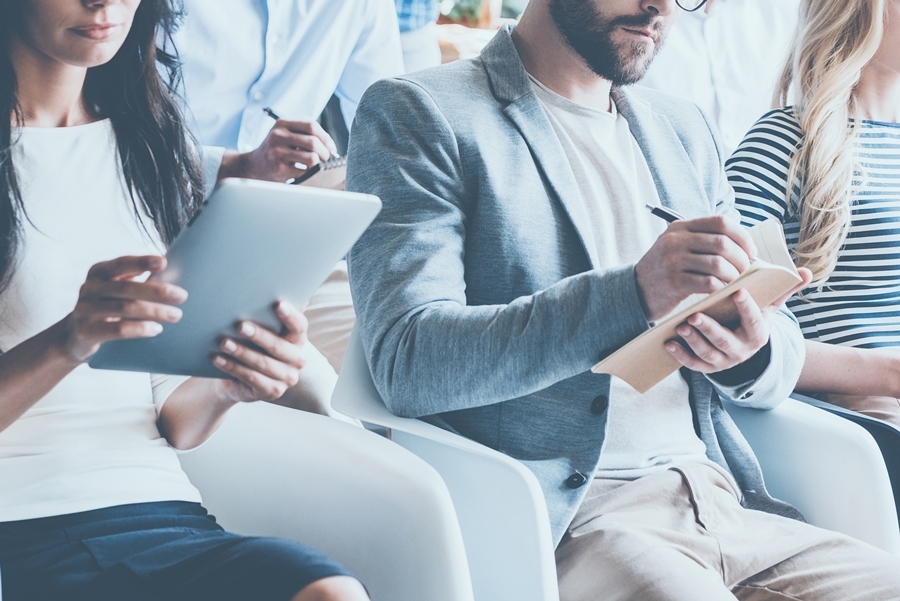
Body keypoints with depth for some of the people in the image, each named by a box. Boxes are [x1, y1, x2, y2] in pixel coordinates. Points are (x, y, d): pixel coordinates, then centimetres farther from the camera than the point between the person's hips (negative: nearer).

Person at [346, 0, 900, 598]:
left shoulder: (684, 129, 20)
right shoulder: (418, 114, 0)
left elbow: (784, 362, 19)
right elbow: (408, 364, -14)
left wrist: (752, 352, -7)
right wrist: (634, 294, -25)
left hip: (725, 502, 7)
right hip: (562, 521, -7)